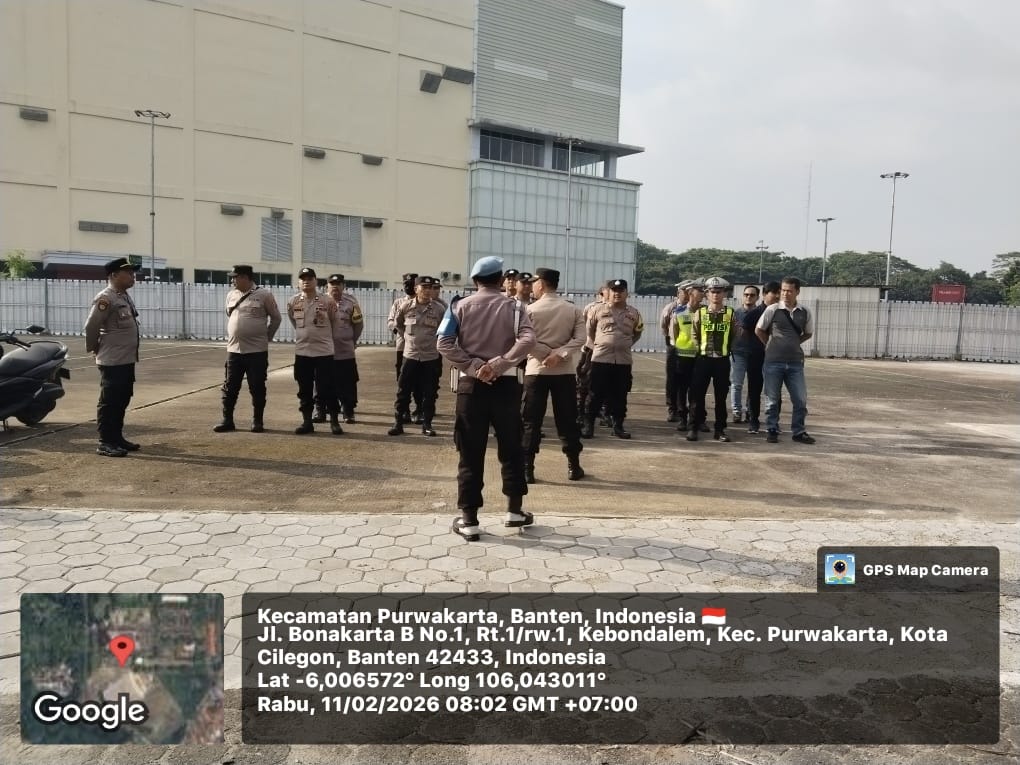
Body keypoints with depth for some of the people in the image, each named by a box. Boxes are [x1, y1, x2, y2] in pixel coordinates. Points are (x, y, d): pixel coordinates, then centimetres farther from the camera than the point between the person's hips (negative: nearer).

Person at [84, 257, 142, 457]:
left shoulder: (125, 297, 14)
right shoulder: (105, 298, -16)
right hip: (112, 361, -9)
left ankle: (117, 438, 24)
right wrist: (93, 348, -3)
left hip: (127, 360, 9)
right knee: (109, 402, -3)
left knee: (122, 401, 14)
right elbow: (91, 326, -15)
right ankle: (105, 443, 2)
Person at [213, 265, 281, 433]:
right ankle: (227, 421, 15)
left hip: (257, 350, -4)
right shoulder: (231, 295, 9)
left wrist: (266, 337, 4)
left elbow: (276, 318, 2)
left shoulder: (264, 295, -6)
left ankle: (257, 422, 13)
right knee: (229, 388, 6)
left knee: (257, 389, 2)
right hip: (234, 350, 5)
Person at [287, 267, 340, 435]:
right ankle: (307, 421, 17)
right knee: (305, 390, 8)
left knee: (328, 388, -1)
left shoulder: (328, 301, -6)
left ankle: (334, 421, 7)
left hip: (324, 351, -3)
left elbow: (334, 323, 6)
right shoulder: (293, 302, 1)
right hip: (302, 351, 3)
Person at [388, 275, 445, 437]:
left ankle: (427, 424, 15)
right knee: (403, 391, 3)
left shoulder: (439, 309, -5)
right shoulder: (405, 306, -3)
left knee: (429, 393, 5)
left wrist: (435, 340, 5)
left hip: (431, 356, 0)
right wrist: (406, 336, 11)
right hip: (410, 354, 0)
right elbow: (397, 323, 16)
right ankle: (398, 423, 12)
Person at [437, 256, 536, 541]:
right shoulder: (512, 307, 2)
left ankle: (469, 519, 5)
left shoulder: (460, 306, 3)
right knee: (511, 448, 13)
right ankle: (515, 510, 22)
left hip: (471, 385, 0)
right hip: (505, 384, 0)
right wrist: (499, 364, -19)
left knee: (471, 453, 3)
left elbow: (444, 344, -10)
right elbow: (528, 340, -17)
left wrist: (473, 367, -12)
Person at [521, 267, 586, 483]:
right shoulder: (573, 310, 3)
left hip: (536, 370, -2)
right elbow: (580, 339, -9)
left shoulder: (530, 310, -6)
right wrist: (558, 354, -14)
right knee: (567, 419, 10)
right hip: (564, 371, 2)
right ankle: (574, 467, 15)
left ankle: (527, 469, 3)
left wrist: (545, 354, -3)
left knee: (531, 421, 3)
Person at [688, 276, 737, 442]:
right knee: (697, 395, 0)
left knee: (721, 397, 6)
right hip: (703, 359, 0)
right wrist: (700, 349, 5)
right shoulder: (700, 313, 2)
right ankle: (694, 427, 8)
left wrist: (727, 349, 7)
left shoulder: (730, 314, 1)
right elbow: (694, 334, 10)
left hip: (722, 360, 0)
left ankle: (720, 430, 14)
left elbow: (735, 335, 11)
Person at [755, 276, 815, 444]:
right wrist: (772, 345, 7)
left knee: (800, 399, 4)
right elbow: (759, 330, 4)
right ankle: (772, 431, 15)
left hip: (795, 362, 2)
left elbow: (808, 334, 17)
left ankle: (799, 432, 16)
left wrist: (793, 344, 7)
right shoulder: (772, 310, -6)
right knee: (772, 399, 4)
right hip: (774, 362, -2)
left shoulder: (805, 313, 2)